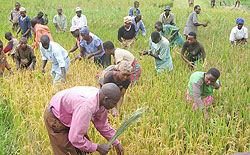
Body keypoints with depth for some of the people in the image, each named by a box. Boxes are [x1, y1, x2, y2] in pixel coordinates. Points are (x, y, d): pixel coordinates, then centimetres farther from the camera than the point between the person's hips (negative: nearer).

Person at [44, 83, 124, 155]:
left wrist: (116, 143, 7)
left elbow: (103, 125, 6)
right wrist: (97, 148, -26)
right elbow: (75, 138, -37)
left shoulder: (99, 98, -12)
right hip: (55, 119, -9)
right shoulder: (86, 107, -41)